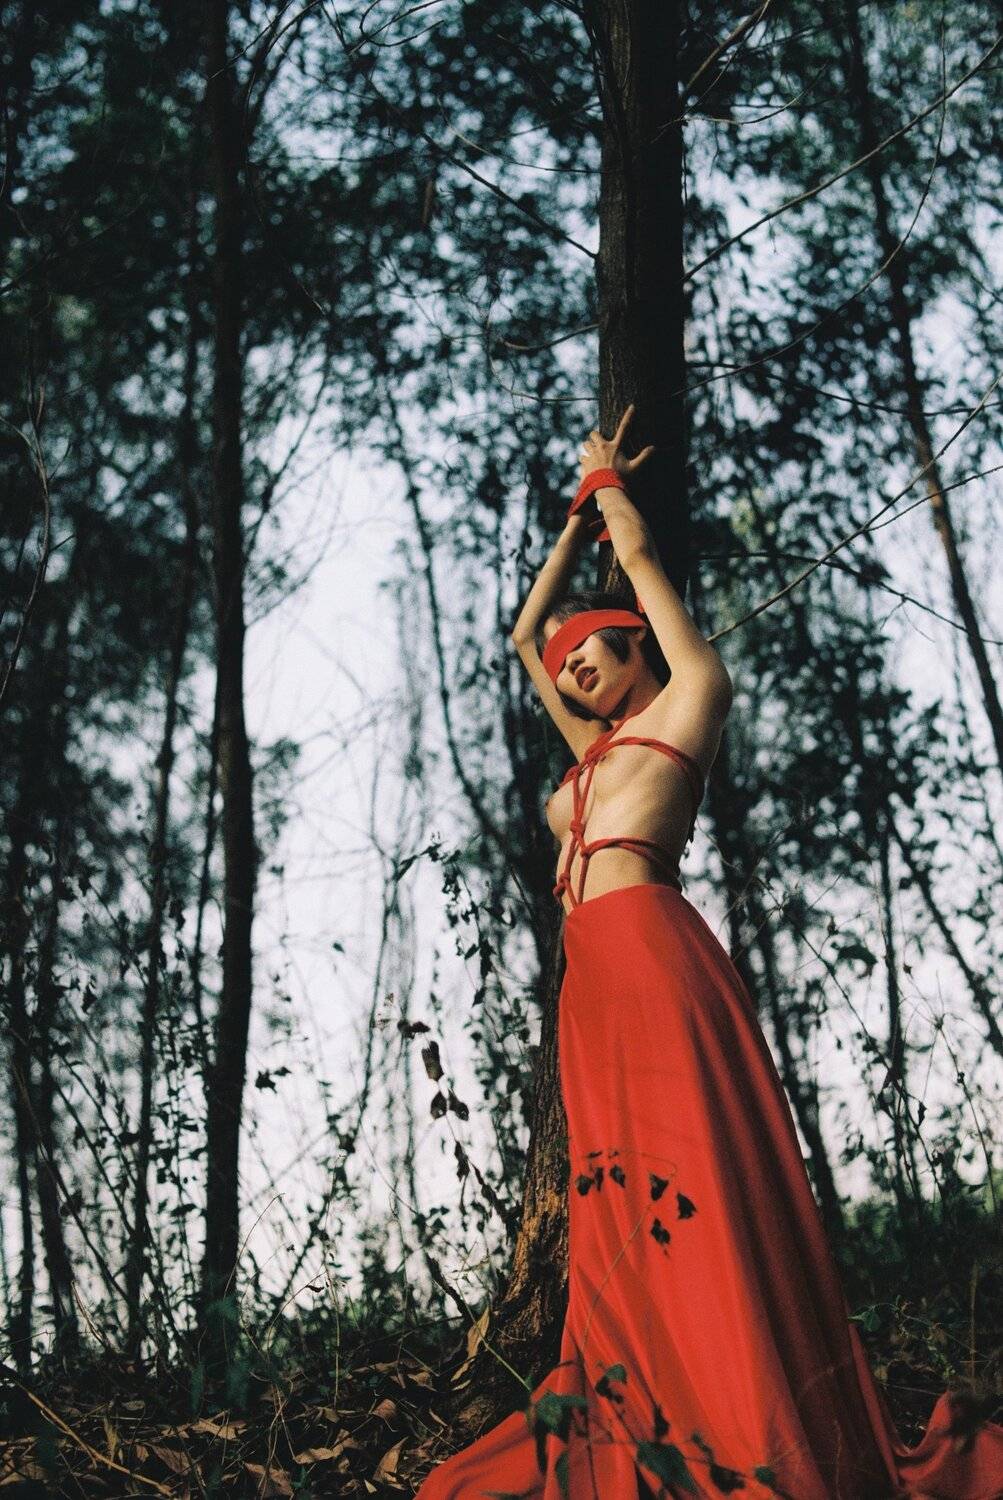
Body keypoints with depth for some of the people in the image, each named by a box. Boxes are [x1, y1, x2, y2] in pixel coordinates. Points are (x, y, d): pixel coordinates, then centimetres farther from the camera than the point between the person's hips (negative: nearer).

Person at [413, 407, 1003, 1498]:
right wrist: (579, 511, 45)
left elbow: (639, 553, 18)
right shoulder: (598, 748, 31)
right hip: (591, 980, 8)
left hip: (650, 955, -8)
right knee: (625, 1214, 2)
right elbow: (524, 632, 42)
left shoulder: (690, 697, 12)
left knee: (689, 1194, -16)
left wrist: (610, 483, 37)